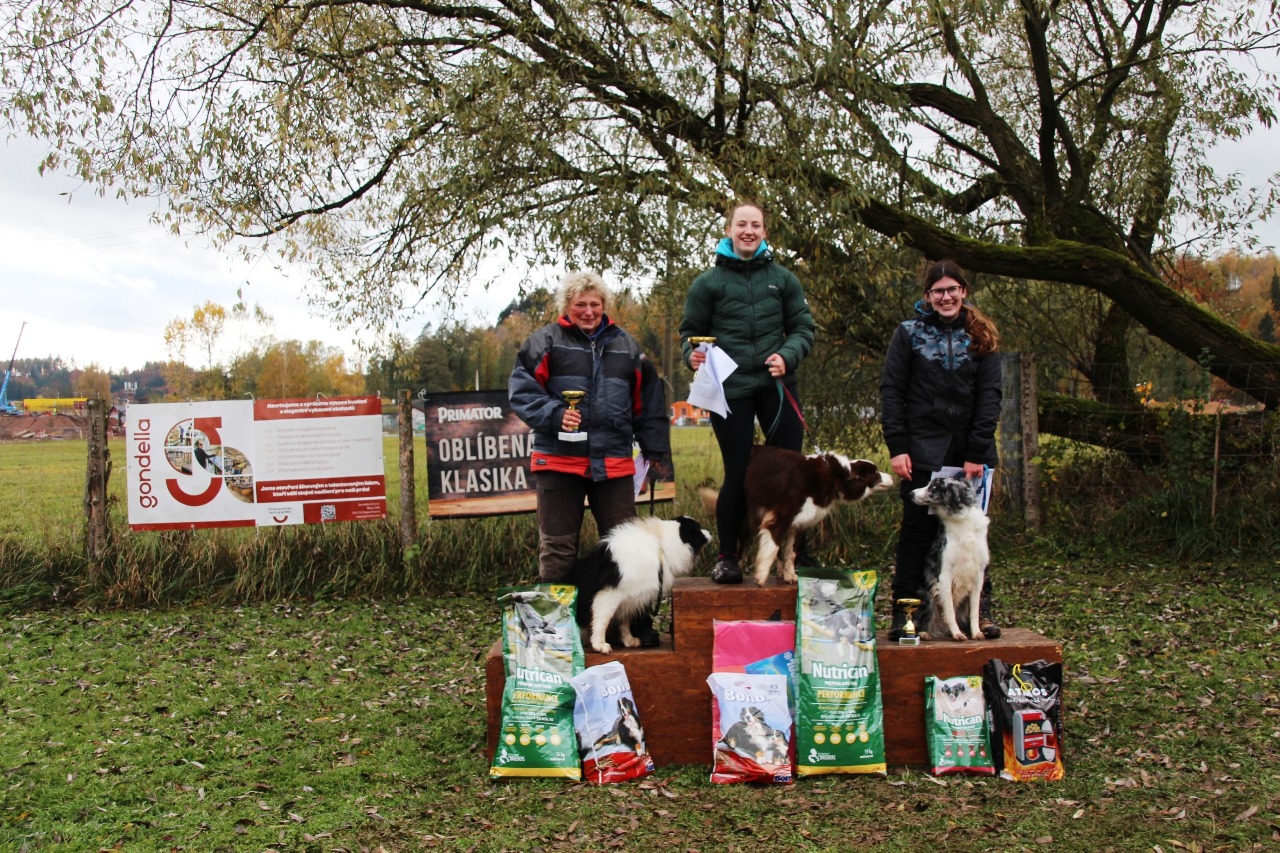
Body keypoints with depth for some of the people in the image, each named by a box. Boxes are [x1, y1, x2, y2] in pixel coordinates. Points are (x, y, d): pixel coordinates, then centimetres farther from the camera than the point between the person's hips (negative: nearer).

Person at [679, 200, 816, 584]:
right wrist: (694, 354, -13)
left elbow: (803, 328, 8)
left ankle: (797, 552, 19)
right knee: (738, 475, 2)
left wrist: (787, 355, -10)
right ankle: (726, 556, 16)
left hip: (777, 387, 2)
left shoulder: (783, 278, 9)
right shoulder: (708, 282, 4)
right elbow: (691, 332, 8)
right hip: (730, 390, -2)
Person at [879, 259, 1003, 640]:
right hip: (923, 450, -1)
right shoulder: (909, 333, 5)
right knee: (918, 529, -1)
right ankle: (905, 610, 4)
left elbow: (989, 396, 2)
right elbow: (891, 390, 1)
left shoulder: (981, 337, 8)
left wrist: (977, 452, -7)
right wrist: (897, 447, -9)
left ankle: (980, 608, 10)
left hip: (970, 451, 2)